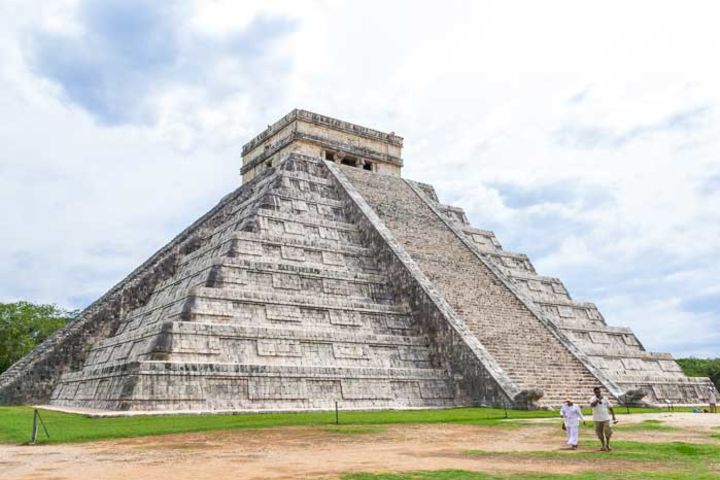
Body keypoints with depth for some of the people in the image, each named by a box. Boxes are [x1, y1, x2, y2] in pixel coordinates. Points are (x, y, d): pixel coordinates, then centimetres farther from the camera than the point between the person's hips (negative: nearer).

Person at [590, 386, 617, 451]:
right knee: (600, 433, 7)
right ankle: (603, 445, 25)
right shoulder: (593, 399, -5)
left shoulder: (605, 398, 3)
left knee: (608, 431, -9)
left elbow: (610, 407, 10)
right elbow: (592, 405, -27)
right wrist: (598, 400, -38)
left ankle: (607, 445, 12)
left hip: (606, 419, 1)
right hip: (597, 419, -1)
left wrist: (613, 416, 6)